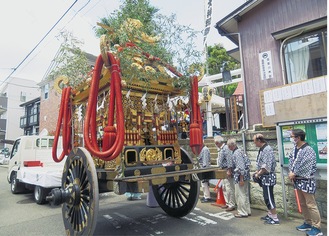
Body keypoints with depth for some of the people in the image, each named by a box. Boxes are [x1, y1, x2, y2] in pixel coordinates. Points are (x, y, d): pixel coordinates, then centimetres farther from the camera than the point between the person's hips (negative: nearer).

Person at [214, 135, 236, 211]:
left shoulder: (226, 148, -16)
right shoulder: (221, 149, 13)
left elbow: (229, 160, -22)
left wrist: (229, 170, -25)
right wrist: (220, 168, 22)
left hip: (227, 171, -10)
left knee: (229, 188, -4)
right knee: (224, 188, 16)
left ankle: (232, 205, 5)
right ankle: (228, 203, 26)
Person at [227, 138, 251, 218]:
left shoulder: (236, 153, -20)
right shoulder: (238, 151, 11)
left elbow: (241, 167, -24)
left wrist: (241, 179, -22)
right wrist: (231, 171, 24)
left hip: (240, 176, -10)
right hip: (245, 176, 10)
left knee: (240, 195, 1)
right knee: (244, 194, 17)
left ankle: (243, 213, 11)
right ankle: (247, 211, 27)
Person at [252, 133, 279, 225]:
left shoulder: (267, 149, -20)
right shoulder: (261, 149, 10)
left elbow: (266, 166, -24)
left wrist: (258, 174, -14)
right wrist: (257, 172, 6)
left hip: (268, 177, -9)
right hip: (264, 177, 9)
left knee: (269, 198, -2)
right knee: (267, 197, 18)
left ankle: (275, 219, 8)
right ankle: (270, 215, 31)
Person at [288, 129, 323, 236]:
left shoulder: (308, 150, -18)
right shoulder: (294, 149, 7)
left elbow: (304, 166, -22)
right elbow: (291, 162, 9)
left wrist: (294, 174, -13)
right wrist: (291, 173, -8)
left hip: (306, 180, -8)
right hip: (298, 180, 8)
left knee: (310, 205, -1)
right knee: (302, 204, 18)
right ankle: (308, 223, 31)